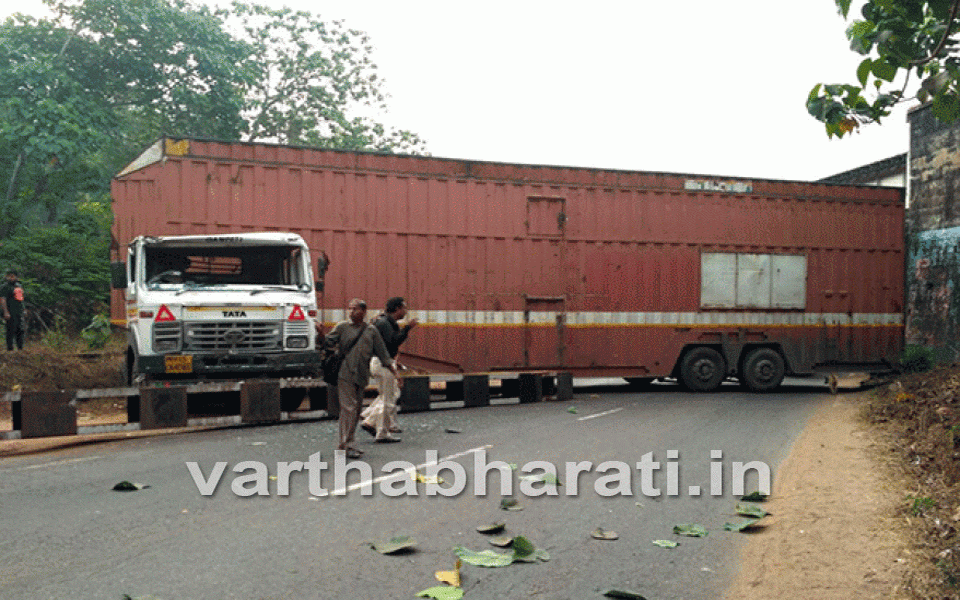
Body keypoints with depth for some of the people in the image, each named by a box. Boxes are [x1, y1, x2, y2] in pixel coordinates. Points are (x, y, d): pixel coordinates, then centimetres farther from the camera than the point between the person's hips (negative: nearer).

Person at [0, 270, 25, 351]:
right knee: (11, 330, -6)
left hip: (19, 313, 7)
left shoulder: (19, 285, 16)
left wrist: (23, 310, 19)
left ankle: (20, 347, 16)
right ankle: (10, 348, -1)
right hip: (11, 314, -7)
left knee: (20, 330, 9)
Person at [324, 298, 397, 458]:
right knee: (348, 409, -11)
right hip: (345, 374, -4)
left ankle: (348, 444, 18)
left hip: (362, 376, 4)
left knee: (356, 410, 8)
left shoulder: (371, 331, 11)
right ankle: (345, 445, -8)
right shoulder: (342, 327, 4)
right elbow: (329, 342, -3)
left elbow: (382, 352, 14)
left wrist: (393, 370, 9)